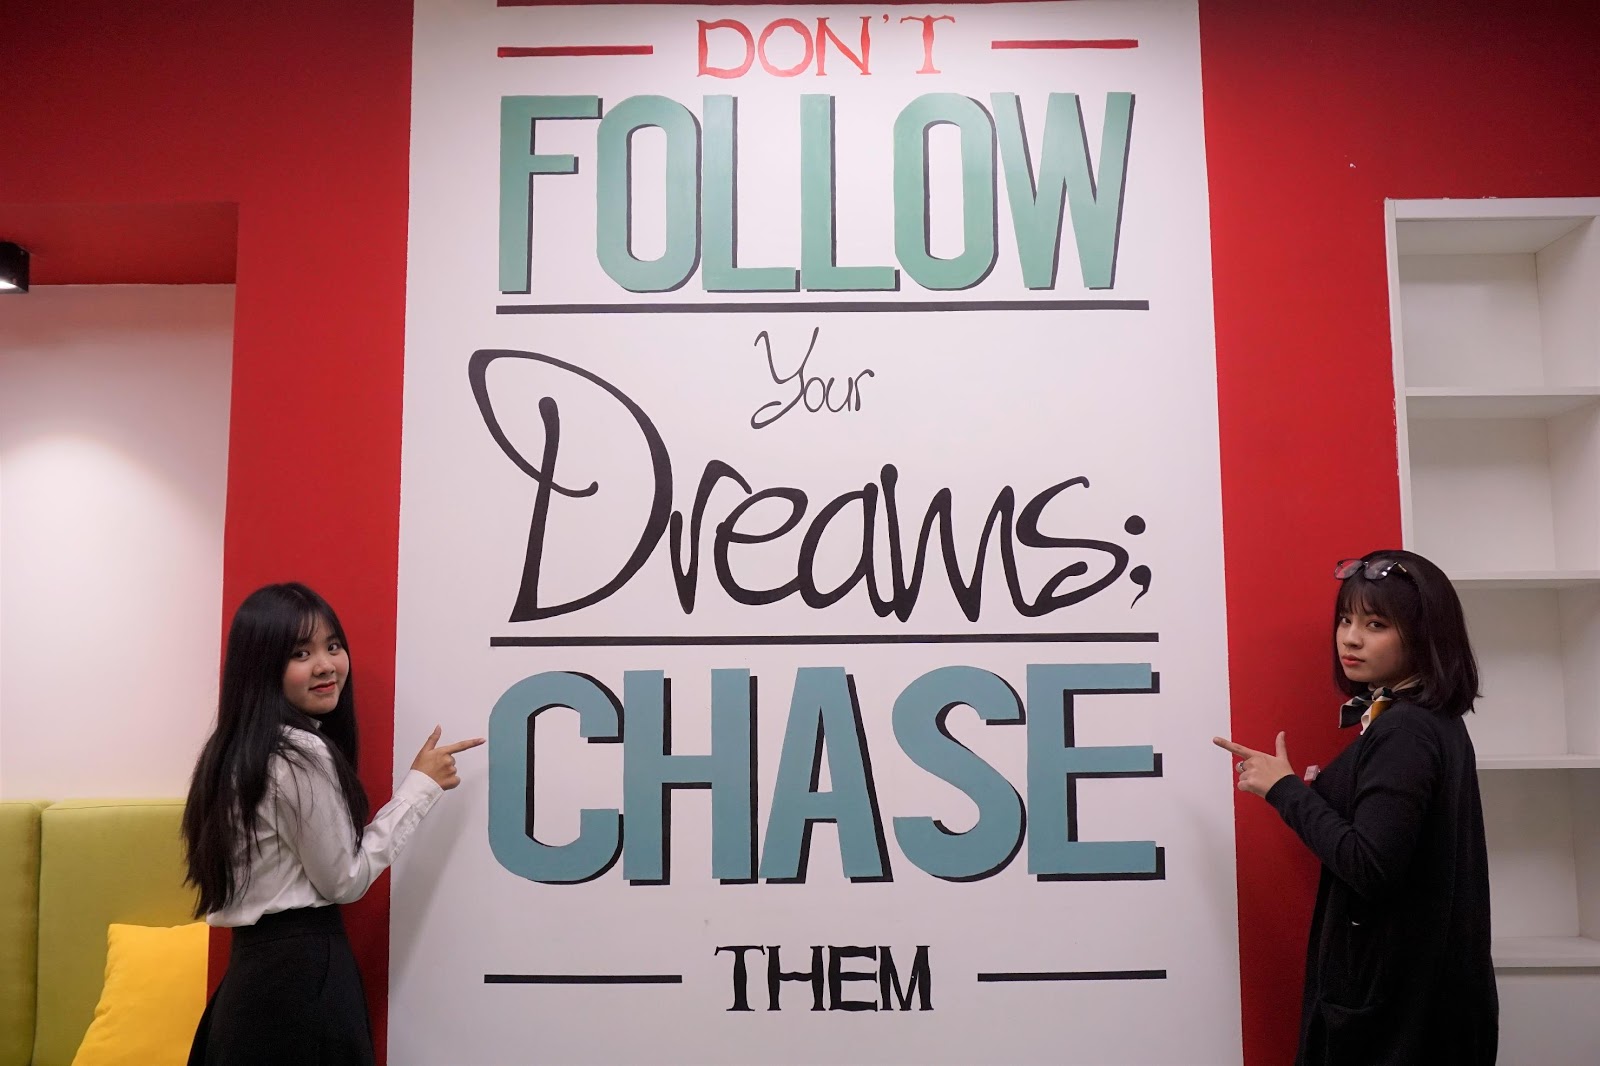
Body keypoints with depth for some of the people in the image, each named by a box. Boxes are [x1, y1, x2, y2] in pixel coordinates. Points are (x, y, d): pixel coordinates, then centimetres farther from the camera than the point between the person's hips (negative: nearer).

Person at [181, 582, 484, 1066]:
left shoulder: (237, 749, 8)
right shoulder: (304, 755, -20)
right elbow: (344, 880, -13)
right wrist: (420, 784, -9)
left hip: (253, 967, 9)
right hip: (302, 971, -9)